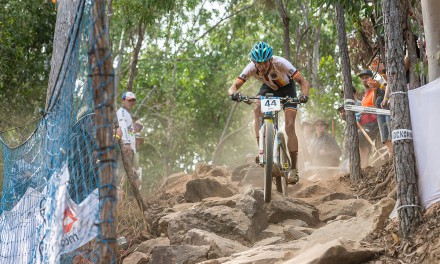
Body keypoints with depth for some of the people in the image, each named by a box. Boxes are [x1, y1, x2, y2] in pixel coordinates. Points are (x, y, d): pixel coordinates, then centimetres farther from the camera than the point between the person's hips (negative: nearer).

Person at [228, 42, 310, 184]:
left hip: (286, 88, -3)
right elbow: (234, 86, -32)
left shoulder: (280, 63, -37)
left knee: (290, 127, -14)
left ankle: (294, 168, -5)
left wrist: (304, 94, -57)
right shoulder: (251, 68, -30)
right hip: (268, 87, 3)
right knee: (257, 109, -29)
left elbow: (303, 81, -37)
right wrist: (234, 94, -56)